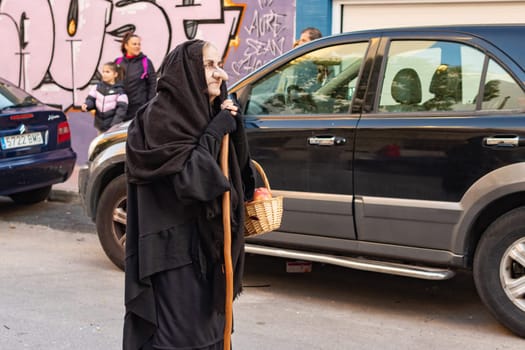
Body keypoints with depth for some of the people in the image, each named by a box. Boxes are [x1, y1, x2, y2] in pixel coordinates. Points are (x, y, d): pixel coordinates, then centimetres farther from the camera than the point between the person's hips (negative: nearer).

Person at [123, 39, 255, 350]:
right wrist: (215, 132, -15)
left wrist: (235, 129, -4)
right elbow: (185, 175, -21)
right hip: (174, 246, -8)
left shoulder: (209, 111, 10)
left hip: (209, 241, 8)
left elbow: (237, 170, 11)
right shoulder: (161, 117, -13)